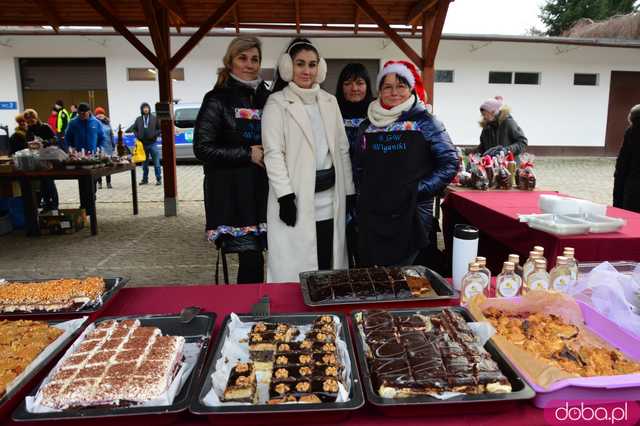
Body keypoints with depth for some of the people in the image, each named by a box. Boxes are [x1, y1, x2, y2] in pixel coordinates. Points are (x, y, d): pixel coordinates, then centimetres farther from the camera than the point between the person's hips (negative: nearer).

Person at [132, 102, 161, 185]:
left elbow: (160, 128, 3)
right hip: (143, 144, 3)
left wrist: (155, 134, -11)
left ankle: (159, 179, 4)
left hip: (152, 143, -3)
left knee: (156, 162, -2)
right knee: (144, 163, 10)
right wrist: (138, 136, 0)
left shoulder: (154, 118, 2)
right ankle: (145, 179, 19)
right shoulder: (138, 119, 9)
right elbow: (134, 129, 17)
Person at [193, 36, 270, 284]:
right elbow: (202, 149, -7)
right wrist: (248, 154, -11)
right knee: (251, 259, -8)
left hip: (262, 189, 5)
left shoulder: (266, 98, 12)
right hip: (231, 192, -4)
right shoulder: (218, 99, -1)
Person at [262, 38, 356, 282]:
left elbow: (342, 149, 13)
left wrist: (349, 192, 9)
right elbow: (273, 153, -9)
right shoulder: (277, 103, -1)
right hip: (297, 198, -4)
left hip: (330, 199, 5)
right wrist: (285, 196, -17)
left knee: (327, 265, 11)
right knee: (296, 270, 1)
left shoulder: (330, 101, 13)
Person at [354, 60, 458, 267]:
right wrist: (364, 192, 5)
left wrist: (420, 188, -9)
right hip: (371, 214, 3)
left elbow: (450, 163, -2)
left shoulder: (424, 121, 0)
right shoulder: (369, 124, 10)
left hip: (411, 213, -3)